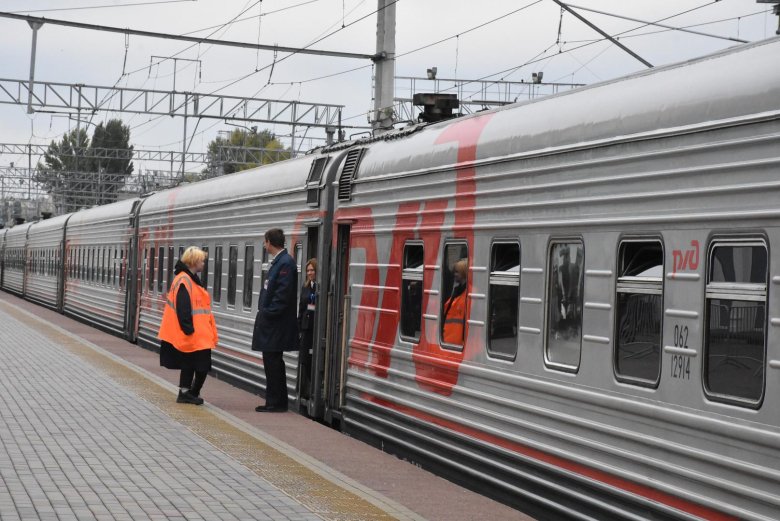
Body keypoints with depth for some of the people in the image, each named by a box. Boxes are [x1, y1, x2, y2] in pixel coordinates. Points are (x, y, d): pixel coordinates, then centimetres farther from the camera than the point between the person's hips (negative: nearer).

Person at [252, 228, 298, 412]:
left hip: (276, 324, -10)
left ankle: (275, 402, 0)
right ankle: (276, 402, 20)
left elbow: (283, 294, -22)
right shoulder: (279, 261, 14)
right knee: (273, 363, 14)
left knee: (273, 363, -5)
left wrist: (267, 313, -18)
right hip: (272, 323, 10)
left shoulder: (286, 263, -16)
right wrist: (264, 312, 13)